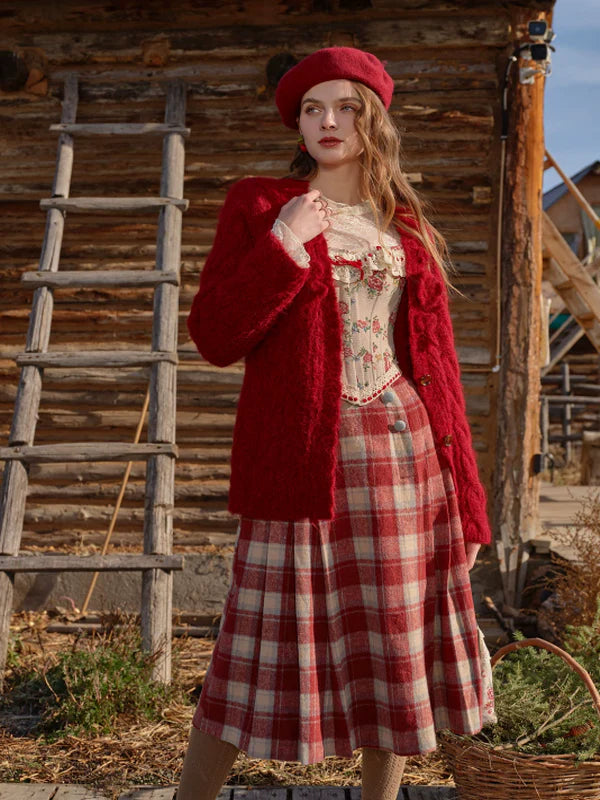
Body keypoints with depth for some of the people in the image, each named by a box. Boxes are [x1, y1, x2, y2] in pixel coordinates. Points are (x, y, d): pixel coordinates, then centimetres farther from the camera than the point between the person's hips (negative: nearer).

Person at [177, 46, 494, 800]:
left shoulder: (408, 229, 13)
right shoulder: (258, 205, 5)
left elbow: (438, 364, 11)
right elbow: (213, 338, -3)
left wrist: (463, 503, 8)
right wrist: (282, 248, -14)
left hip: (403, 455, 4)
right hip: (303, 461, -3)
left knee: (395, 651, 9)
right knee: (269, 650, 0)